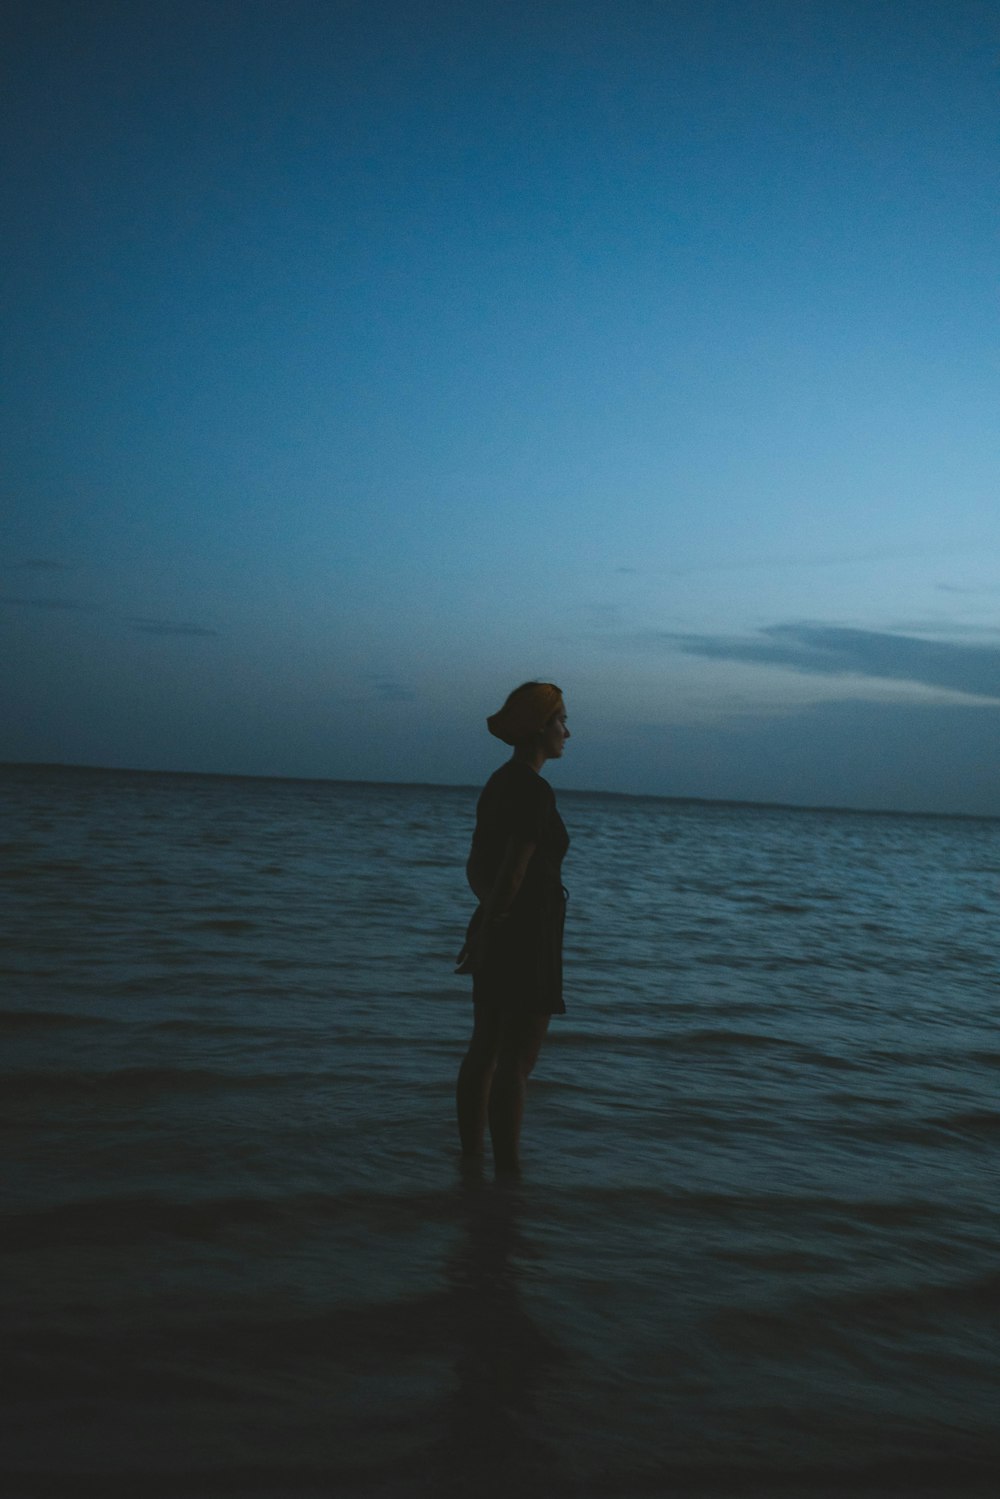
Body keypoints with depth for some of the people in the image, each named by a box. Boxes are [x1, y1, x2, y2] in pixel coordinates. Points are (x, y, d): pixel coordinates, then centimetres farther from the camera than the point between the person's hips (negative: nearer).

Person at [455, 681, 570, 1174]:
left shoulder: (499, 783, 11)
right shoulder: (535, 790, -17)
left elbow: (476, 867, 16)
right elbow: (512, 873, -21)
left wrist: (488, 924, 6)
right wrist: (486, 936, -10)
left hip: (496, 933, 9)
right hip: (528, 936, -9)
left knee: (484, 1054, 14)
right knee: (516, 1064, -2)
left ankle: (471, 1160, 23)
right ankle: (507, 1171, 4)